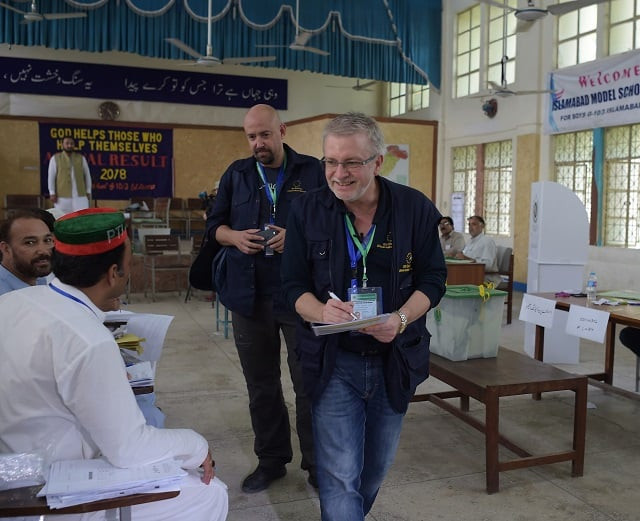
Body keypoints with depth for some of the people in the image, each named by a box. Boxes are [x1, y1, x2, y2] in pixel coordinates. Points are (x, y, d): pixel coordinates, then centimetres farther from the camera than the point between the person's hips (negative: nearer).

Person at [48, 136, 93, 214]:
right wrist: (52, 193, -4)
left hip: (80, 196, 1)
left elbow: (87, 175, 13)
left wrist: (88, 192, 7)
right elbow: (51, 177, 3)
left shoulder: (81, 158, 10)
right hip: (63, 197, -1)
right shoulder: (55, 158, 5)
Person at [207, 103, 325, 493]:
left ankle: (317, 463, 20)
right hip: (249, 295, 4)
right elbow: (214, 225, 13)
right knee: (261, 385, 14)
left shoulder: (312, 171, 1)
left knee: (309, 384, 4)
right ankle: (271, 459, 30)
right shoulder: (236, 174, 11)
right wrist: (235, 237, -9)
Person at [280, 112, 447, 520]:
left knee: (376, 467, 20)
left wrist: (401, 319, -22)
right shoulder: (307, 211, -6)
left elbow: (433, 279, -3)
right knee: (340, 475, -4)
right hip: (334, 361, -1)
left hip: (395, 359, 2)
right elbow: (294, 285, -3)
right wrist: (322, 312, -26)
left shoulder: (416, 208, -8)